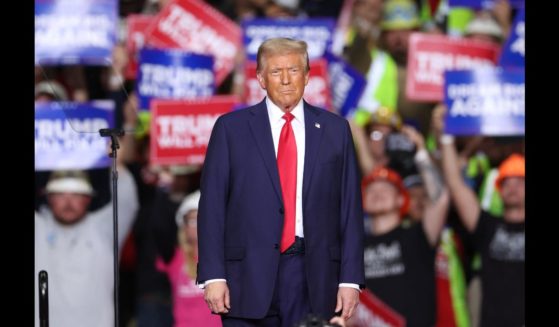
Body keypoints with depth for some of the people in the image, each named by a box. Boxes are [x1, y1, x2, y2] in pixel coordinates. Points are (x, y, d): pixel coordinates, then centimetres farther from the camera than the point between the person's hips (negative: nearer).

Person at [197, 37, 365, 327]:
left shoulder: (334, 129, 10)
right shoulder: (231, 128, 6)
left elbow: (350, 207, 8)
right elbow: (212, 205, 2)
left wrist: (350, 279, 1)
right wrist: (213, 276, -6)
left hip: (314, 277, 1)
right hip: (250, 274, -1)